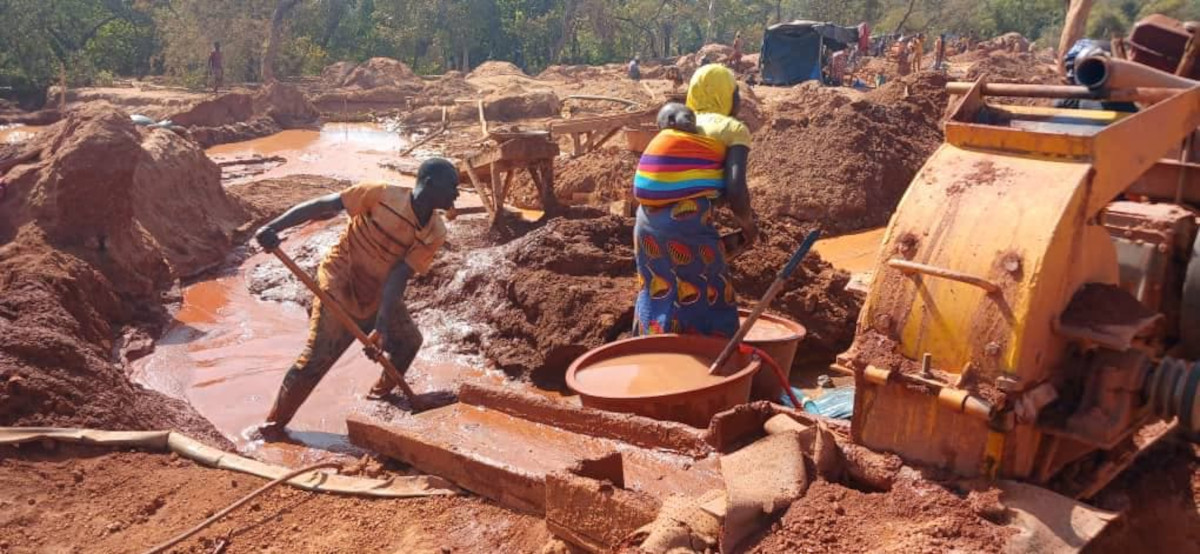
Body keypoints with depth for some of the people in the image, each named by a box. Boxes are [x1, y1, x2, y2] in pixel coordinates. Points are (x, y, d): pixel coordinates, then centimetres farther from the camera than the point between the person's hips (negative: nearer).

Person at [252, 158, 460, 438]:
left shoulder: (435, 234, -15)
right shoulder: (382, 195, -27)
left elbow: (398, 277, -20)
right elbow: (320, 206, -24)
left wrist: (382, 325, -31)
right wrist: (273, 227, -33)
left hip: (379, 293, 6)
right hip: (340, 284, -6)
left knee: (408, 341, 12)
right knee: (317, 357, -10)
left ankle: (381, 393, 38)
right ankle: (273, 424, 5)